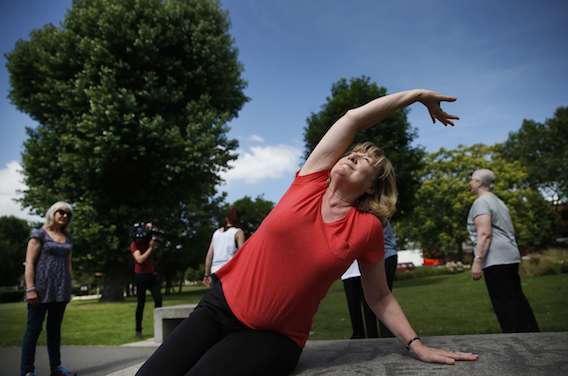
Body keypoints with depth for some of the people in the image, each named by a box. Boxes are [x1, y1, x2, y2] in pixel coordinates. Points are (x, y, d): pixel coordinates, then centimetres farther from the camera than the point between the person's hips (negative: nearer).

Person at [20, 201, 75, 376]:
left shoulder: (67, 238, 13)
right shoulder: (39, 234, -4)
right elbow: (29, 263, -9)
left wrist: (69, 288, 13)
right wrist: (30, 288, -16)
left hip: (60, 290, 6)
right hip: (42, 289, -6)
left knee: (55, 328, 12)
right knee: (33, 329, -1)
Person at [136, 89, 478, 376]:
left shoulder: (368, 229, -5)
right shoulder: (311, 182, -2)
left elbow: (379, 296, 5)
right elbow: (353, 119, -3)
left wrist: (418, 346, 0)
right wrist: (418, 94, 6)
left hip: (273, 337, -2)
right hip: (221, 306, 2)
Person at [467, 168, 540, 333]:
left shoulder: (481, 202, -9)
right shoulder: (497, 201, 21)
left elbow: (485, 234, -20)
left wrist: (477, 261, -21)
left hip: (495, 259, -10)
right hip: (510, 256, 10)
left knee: (504, 303, -6)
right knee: (516, 298, 13)